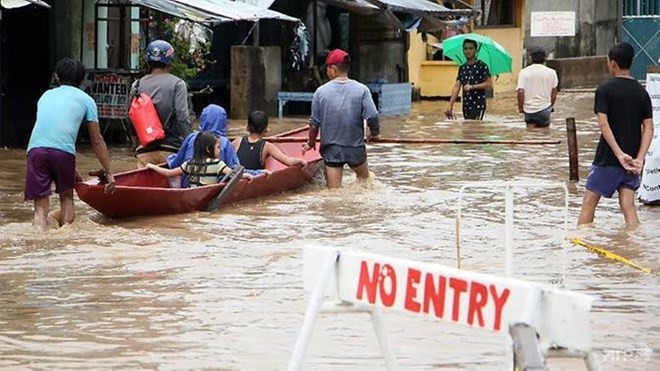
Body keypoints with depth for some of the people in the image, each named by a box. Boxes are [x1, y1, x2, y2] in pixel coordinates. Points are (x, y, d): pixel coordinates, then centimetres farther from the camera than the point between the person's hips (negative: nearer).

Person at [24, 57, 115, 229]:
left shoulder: (46, 96, 31)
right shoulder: (86, 100, 20)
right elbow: (97, 141, 17)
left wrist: (71, 169, 44)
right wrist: (109, 173, 22)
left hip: (36, 148, 2)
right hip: (63, 150, -2)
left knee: (40, 207, 1)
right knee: (66, 198, 22)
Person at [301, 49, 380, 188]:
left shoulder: (321, 91, -5)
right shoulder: (362, 90, -7)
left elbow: (314, 123, 0)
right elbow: (372, 117, -13)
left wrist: (311, 143, 16)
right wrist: (374, 133, 8)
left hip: (331, 150, 0)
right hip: (356, 148, 0)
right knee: (365, 179, 27)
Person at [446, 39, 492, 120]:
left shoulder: (482, 66, -4)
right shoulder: (462, 68, 11)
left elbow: (489, 83, -10)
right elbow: (456, 87, 8)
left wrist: (472, 86, -17)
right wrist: (450, 106, 0)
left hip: (478, 105, -6)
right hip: (466, 105, 6)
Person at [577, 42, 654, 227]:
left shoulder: (605, 90, -8)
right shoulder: (642, 92, 6)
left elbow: (603, 124, -18)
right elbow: (648, 128, -1)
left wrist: (619, 154, -20)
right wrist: (639, 159, -7)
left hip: (608, 158, -4)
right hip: (632, 159, 4)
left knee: (590, 201, 6)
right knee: (628, 206, 3)